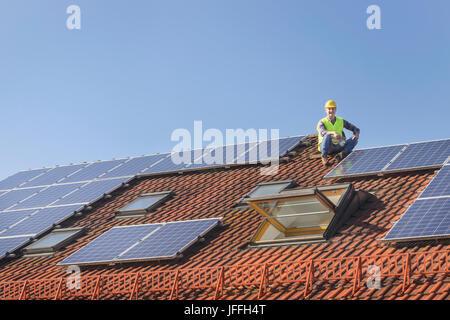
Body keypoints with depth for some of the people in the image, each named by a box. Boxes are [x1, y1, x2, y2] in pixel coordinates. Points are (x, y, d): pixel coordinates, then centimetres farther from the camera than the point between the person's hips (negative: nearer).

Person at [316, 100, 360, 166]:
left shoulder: (341, 121, 9)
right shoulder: (322, 122, -3)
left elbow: (355, 129, 9)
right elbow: (323, 132, -25)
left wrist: (356, 135, -16)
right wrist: (334, 132, -44)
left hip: (337, 147, 4)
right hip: (325, 147, -4)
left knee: (354, 139, -15)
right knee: (327, 135, -36)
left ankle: (341, 155, -33)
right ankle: (324, 157, -28)